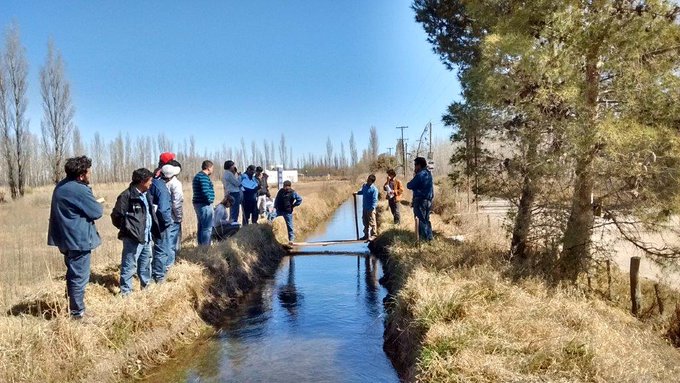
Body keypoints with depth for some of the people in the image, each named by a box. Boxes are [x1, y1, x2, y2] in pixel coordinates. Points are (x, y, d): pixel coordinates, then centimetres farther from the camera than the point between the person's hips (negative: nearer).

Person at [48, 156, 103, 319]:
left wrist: (91, 203, 3)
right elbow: (97, 212, -16)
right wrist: (97, 205, 5)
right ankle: (77, 313, 8)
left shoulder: (61, 186, 9)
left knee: (73, 274, 22)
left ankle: (72, 307, 34)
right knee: (79, 277, 0)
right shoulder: (80, 190, -22)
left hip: (66, 238, 10)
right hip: (78, 239, -10)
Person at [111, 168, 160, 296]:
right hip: (133, 238, -8)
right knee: (129, 266, -1)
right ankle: (125, 291, 10)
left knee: (146, 263, 21)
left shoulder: (147, 195, 11)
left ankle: (146, 285, 36)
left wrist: (152, 230, 13)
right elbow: (116, 216, -14)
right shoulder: (127, 195, -15)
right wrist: (128, 229, -5)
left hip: (146, 237, 9)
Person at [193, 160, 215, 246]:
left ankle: (201, 245, 23)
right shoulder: (204, 177, -15)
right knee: (207, 228, -9)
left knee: (201, 226, 16)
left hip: (199, 203, 11)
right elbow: (205, 191, -26)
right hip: (204, 204, -11)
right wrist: (209, 200, -13)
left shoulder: (198, 175, 17)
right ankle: (206, 247, -8)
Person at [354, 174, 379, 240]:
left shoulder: (374, 189, -16)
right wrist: (357, 193, 12)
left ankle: (373, 235, 5)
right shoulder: (364, 186, 7)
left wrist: (372, 208, -25)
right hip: (364, 208, 8)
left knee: (371, 222, -3)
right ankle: (366, 235, 26)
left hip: (370, 208, -8)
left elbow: (374, 200, -19)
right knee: (365, 222, 15)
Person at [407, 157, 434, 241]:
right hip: (428, 200, 8)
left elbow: (409, 186, -13)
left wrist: (413, 178, 6)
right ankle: (429, 237, 20)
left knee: (421, 220, -1)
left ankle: (425, 238, 0)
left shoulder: (419, 175, -16)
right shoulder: (429, 174, 10)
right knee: (426, 220, 16)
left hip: (420, 200, -8)